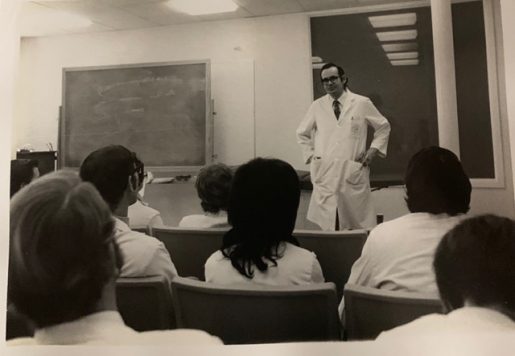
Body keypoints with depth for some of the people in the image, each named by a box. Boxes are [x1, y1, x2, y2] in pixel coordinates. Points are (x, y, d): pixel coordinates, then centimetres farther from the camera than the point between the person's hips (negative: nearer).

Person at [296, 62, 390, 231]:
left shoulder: (362, 103, 4)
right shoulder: (317, 106, 8)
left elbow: (383, 127, 16)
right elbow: (302, 134, 21)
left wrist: (373, 150, 4)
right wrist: (310, 155, 10)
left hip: (354, 174, -1)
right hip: (325, 174, 1)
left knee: (359, 229, 3)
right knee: (327, 228, 2)